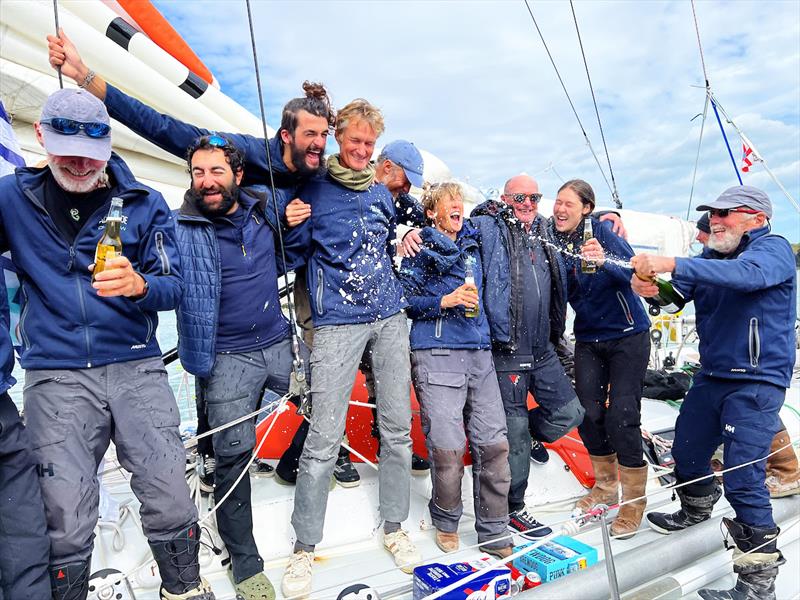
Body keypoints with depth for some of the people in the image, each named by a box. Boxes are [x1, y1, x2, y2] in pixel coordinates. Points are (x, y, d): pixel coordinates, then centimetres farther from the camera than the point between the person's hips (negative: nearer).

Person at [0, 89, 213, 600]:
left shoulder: (145, 203, 5)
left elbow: (174, 287, 0)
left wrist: (139, 285, -22)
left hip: (137, 370, 0)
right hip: (56, 376, 0)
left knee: (171, 504, -2)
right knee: (66, 523, -1)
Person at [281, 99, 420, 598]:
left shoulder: (382, 191, 16)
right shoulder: (313, 189, 3)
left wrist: (406, 246, 13)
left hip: (391, 319, 5)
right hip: (338, 323, -4)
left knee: (397, 429, 8)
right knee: (324, 439, -6)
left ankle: (395, 529, 26)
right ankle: (304, 547, 12)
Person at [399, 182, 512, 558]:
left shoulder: (473, 244, 19)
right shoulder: (420, 248, 3)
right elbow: (403, 300, -2)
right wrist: (445, 301, -12)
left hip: (479, 352, 5)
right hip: (436, 354, -5)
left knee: (494, 444, 1)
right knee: (448, 449, -8)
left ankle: (493, 534, 17)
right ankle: (446, 523, 19)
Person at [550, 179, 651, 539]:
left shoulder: (601, 230, -14)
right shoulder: (553, 238, -1)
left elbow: (630, 270, -28)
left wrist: (604, 260, -47)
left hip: (627, 334, -4)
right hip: (588, 338, 5)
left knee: (621, 415, -7)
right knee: (588, 413, 5)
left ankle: (633, 501, 11)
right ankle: (606, 485, 28)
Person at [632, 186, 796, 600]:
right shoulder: (711, 258, 10)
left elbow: (746, 274, -33)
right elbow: (677, 291, -3)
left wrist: (673, 265, -43)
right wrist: (648, 285, -26)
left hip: (756, 382, -7)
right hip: (712, 376, 7)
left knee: (742, 476, -10)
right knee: (686, 452, 18)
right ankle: (696, 512, 47)